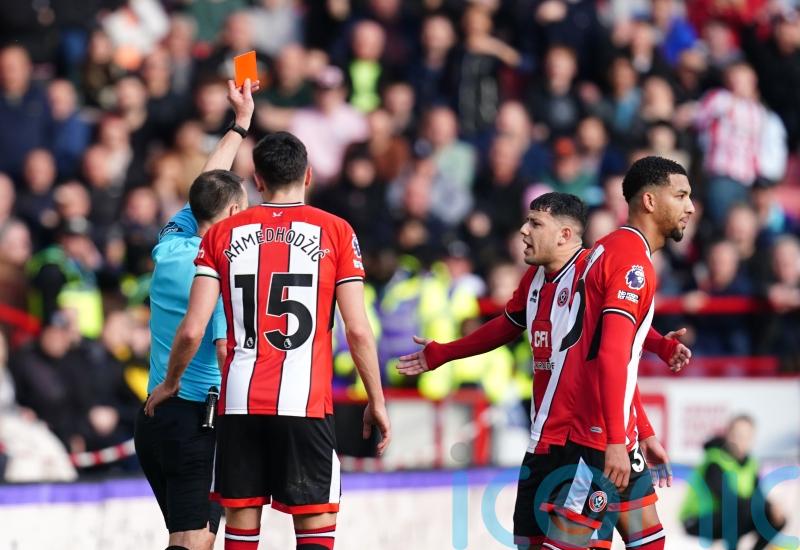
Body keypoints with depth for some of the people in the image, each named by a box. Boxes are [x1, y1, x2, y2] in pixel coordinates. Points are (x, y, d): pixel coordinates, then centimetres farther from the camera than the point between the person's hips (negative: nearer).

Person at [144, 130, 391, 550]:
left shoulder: (223, 234, 6)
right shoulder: (335, 232, 1)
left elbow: (192, 329, 0)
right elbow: (357, 329, -4)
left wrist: (170, 384, 17)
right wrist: (376, 401, 6)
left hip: (239, 403, 2)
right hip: (306, 404, -2)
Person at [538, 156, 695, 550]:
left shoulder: (619, 249, 18)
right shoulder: (631, 257, -13)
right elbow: (610, 356, -23)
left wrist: (641, 434, 25)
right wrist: (615, 441, -26)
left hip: (615, 437, 10)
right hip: (592, 437, -10)